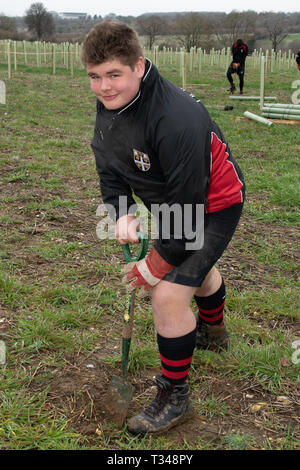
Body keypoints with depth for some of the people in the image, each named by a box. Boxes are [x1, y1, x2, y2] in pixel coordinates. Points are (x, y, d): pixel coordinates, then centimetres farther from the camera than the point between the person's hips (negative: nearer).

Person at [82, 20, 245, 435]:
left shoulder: (176, 118, -39)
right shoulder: (109, 106, -12)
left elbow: (187, 202, -33)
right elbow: (110, 170, -1)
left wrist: (156, 266, -25)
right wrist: (121, 213, -20)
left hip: (215, 203, -9)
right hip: (173, 201, 9)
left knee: (169, 295, -17)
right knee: (197, 266, 31)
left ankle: (175, 398, 5)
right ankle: (212, 331, 62)